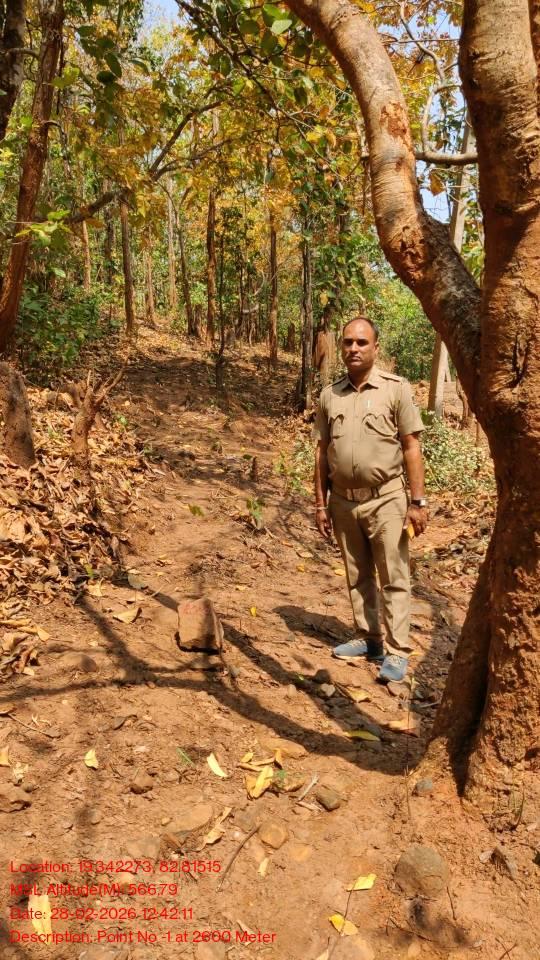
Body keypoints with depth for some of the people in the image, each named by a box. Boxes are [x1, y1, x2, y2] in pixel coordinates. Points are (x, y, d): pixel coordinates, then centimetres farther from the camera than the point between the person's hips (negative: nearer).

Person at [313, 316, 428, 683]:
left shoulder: (396, 388, -6)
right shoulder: (330, 395, 5)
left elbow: (411, 447, -6)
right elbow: (322, 451, 8)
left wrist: (418, 501, -10)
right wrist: (321, 503, 8)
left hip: (385, 500, -4)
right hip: (343, 501, 4)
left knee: (394, 579, 2)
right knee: (358, 577, 14)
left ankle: (397, 652, 10)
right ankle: (368, 638, 28)